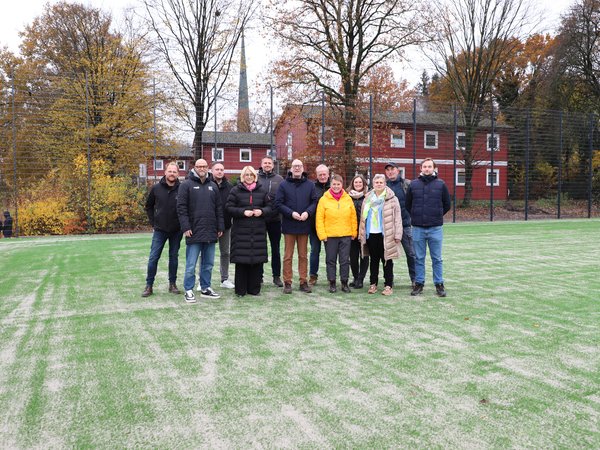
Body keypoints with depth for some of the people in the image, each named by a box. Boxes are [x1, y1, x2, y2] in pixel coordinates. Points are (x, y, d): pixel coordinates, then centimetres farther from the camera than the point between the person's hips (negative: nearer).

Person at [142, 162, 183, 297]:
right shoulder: (156, 188, -1)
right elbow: (149, 206, 12)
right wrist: (153, 222, 6)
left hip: (176, 230, -1)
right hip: (159, 230, 1)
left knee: (174, 257, 10)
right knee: (153, 258, 0)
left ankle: (172, 284, 20)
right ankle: (149, 285, 10)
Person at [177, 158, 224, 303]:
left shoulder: (213, 186, 14)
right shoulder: (186, 185, 0)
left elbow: (219, 208, 16)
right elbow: (181, 208, -6)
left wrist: (220, 227, 10)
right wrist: (186, 227, -13)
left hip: (210, 232, 5)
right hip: (194, 232, -5)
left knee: (208, 263, 11)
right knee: (191, 264, -1)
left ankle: (206, 288, 22)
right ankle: (189, 290, 9)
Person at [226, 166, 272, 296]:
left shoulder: (262, 190, 10)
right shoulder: (236, 190, 3)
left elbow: (269, 207, 12)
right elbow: (229, 207, -1)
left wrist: (262, 211, -9)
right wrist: (243, 212, -14)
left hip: (258, 230, 2)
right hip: (240, 230, -2)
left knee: (257, 259, 3)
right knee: (241, 260, -2)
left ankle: (254, 288, 14)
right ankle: (240, 289, 8)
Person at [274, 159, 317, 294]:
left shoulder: (310, 185, 6)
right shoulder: (284, 185, 0)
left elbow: (314, 202, 4)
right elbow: (278, 203, -4)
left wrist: (307, 212, -13)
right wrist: (291, 213, -15)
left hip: (304, 225, 2)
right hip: (289, 225, -2)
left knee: (303, 255, 10)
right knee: (288, 256, 4)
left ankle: (303, 281, 18)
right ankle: (287, 282, 11)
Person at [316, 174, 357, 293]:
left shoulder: (348, 199, 4)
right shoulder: (324, 199, -2)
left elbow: (353, 217, 7)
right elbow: (319, 219, -4)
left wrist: (354, 232, 4)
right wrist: (322, 234, -8)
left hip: (346, 235, 2)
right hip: (330, 235, -1)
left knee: (345, 260, 6)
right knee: (331, 260, 7)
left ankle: (344, 282, 17)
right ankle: (332, 283, 17)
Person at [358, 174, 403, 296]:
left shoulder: (391, 199, -3)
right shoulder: (368, 198, 12)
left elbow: (397, 217, -6)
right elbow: (363, 216, 13)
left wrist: (397, 234, -11)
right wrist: (361, 233, 9)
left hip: (385, 234, -4)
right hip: (371, 234, 4)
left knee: (387, 260, 2)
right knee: (374, 260, 12)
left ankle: (388, 285, 10)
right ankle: (373, 284, 20)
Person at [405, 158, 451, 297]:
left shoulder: (441, 184, 1)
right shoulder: (413, 184, 4)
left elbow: (447, 205, 9)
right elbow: (408, 204, 13)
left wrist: (436, 216, 10)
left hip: (435, 228, -1)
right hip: (418, 228, 1)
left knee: (437, 258, 5)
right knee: (419, 258, 8)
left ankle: (439, 284, 14)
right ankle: (419, 283, 17)